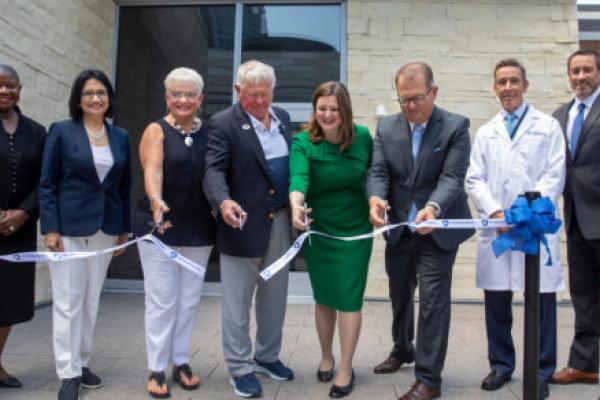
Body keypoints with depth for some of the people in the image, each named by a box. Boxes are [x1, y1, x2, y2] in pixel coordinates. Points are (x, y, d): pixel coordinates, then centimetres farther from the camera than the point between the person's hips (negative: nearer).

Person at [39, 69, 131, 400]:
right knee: (68, 301, 1)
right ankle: (68, 373, 11)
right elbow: (46, 183, -5)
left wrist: (124, 228, 8)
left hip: (105, 229, 4)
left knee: (91, 300, 12)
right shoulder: (61, 131, -3)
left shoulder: (121, 137, 8)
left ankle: (82, 363, 25)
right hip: (68, 227, -4)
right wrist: (50, 228, -12)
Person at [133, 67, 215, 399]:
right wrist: (157, 201, -37)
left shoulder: (209, 132, 7)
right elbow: (152, 169, -19)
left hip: (198, 230, 3)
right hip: (160, 227, -3)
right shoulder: (157, 131, -3)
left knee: (189, 300, 11)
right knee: (161, 301, 2)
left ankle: (181, 362, 24)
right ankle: (157, 369, 14)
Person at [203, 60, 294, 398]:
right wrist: (224, 201, -39)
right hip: (244, 225, -6)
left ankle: (268, 356, 35)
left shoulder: (283, 117, 10)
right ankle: (240, 368, 20)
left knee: (274, 297, 17)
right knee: (238, 302, 5)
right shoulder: (223, 124, -10)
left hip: (281, 222, 6)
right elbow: (214, 170, -20)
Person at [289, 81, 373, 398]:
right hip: (319, 230, 0)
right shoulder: (303, 142, -14)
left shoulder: (363, 137, -7)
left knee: (349, 298, 0)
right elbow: (298, 177, -31)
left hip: (356, 230, 0)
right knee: (324, 297, 13)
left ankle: (346, 369, 15)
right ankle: (326, 356, 35)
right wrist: (296, 205, -50)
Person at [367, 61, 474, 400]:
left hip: (438, 230, -4)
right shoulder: (387, 127, 1)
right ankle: (403, 350, 45)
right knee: (399, 295, 20)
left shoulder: (456, 126, -10)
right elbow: (378, 171, -7)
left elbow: (452, 178, -19)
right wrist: (376, 197, -29)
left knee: (433, 302, -4)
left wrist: (433, 207, -39)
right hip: (399, 230, 5)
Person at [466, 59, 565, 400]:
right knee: (496, 301, 7)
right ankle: (501, 366, 22)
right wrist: (495, 213, -8)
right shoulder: (486, 133, 16)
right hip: (495, 228, 3)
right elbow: (475, 179, 8)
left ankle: (541, 372, 16)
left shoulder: (548, 126, 7)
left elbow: (555, 176, -2)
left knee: (541, 301, 2)